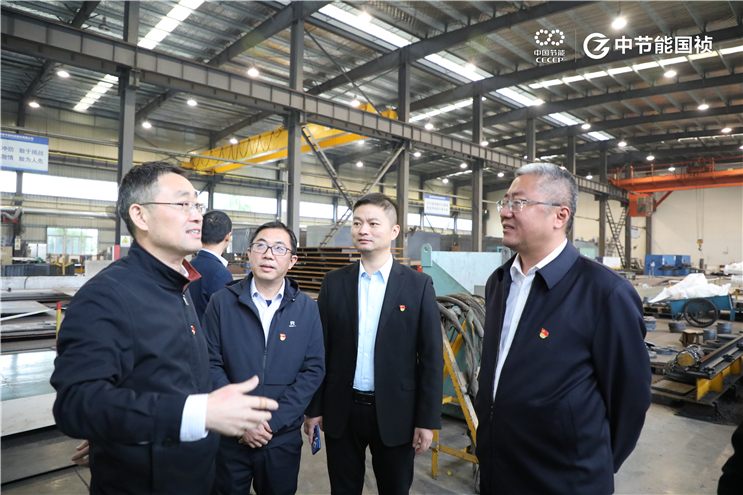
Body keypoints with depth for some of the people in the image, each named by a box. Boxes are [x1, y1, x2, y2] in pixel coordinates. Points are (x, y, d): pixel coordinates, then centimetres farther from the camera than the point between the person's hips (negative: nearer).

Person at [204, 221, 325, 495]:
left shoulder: (307, 308, -3)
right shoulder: (222, 302, -5)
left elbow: (313, 369, -6)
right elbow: (212, 364, -7)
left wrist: (272, 421, -12)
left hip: (284, 437, 1)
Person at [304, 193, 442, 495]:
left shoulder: (418, 285, -6)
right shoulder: (334, 283, 0)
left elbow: (431, 356, -6)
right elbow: (321, 350, 3)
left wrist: (427, 420, -7)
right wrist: (314, 408, 3)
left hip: (395, 413, -1)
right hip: (341, 411, 2)